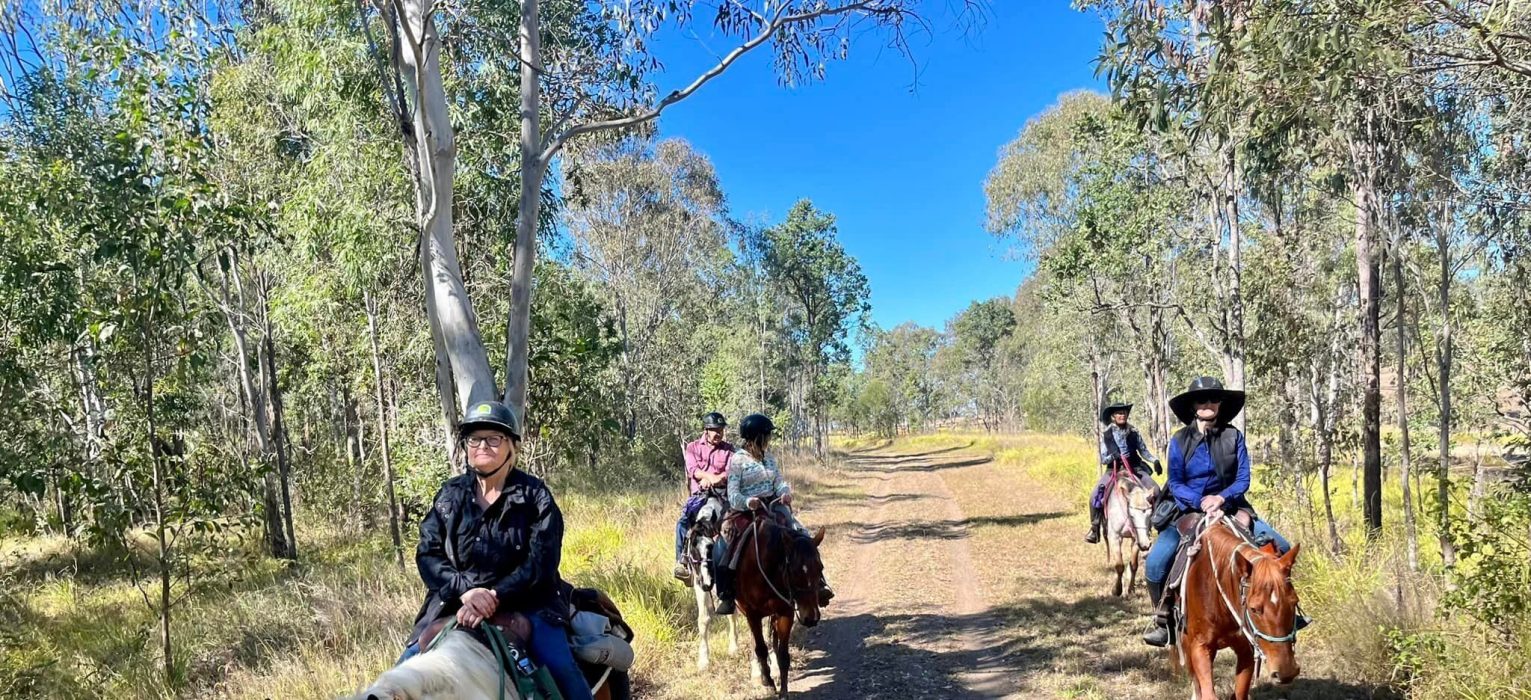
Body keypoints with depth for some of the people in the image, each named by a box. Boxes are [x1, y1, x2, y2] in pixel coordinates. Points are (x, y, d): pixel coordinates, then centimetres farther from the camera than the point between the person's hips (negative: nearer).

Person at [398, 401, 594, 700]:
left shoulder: (535, 495, -4)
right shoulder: (450, 494, 6)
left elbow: (541, 561, -12)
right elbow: (427, 553, -2)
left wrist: (495, 596, -25)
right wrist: (465, 590, -20)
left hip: (525, 602, -3)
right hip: (458, 603, 4)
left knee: (563, 672, -22)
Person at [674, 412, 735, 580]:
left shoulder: (728, 449, 11)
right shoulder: (693, 447, 10)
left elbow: (730, 472, -2)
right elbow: (692, 469, -5)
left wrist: (714, 480, -19)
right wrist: (710, 476, -22)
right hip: (699, 495, 0)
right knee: (683, 522, -23)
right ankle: (681, 562, -17)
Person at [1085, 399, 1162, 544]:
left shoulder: (1133, 432, 2)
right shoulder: (1106, 434, -1)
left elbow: (1144, 451, 9)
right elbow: (1103, 459, 0)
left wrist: (1155, 461, -9)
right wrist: (1112, 457, -21)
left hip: (1135, 469, 1)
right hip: (1113, 470, -1)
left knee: (1155, 490, -20)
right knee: (1095, 495, -20)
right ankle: (1095, 528, -7)